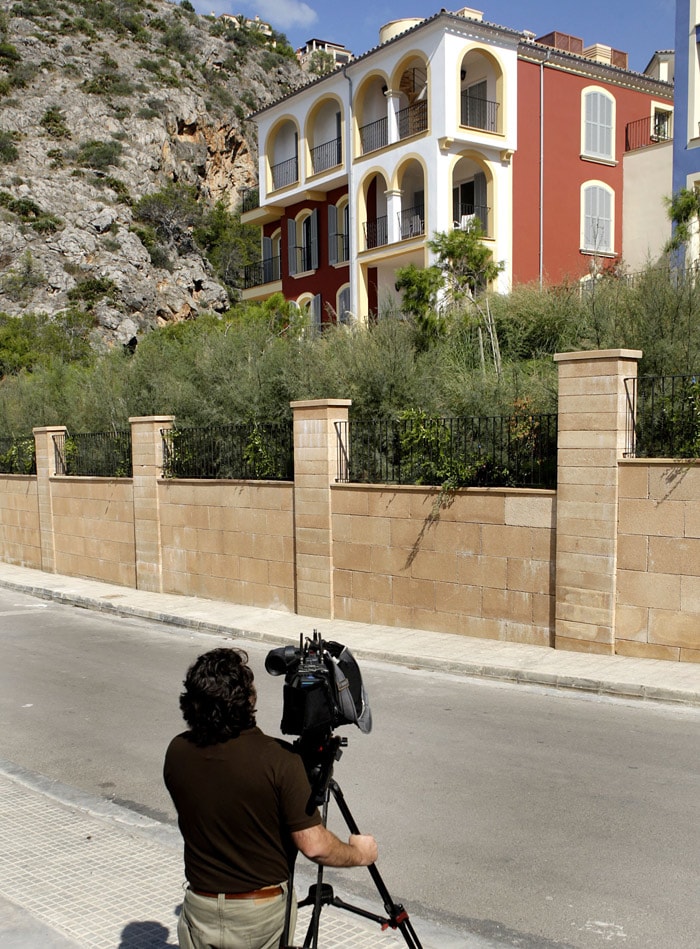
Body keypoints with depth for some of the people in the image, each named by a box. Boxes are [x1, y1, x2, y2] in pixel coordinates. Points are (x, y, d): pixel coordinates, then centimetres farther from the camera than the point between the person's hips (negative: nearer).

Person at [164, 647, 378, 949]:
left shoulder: (176, 753, -12)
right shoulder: (279, 759, -24)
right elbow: (314, 846, -21)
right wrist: (359, 853, -2)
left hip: (201, 911, 2)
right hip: (266, 912, -2)